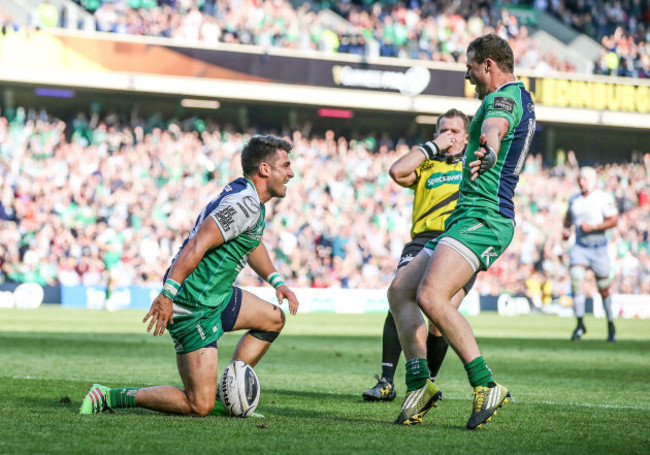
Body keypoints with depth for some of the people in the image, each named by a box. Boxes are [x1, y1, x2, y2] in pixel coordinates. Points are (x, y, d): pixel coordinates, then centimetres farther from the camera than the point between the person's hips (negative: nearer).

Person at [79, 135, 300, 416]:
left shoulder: (251, 201, 14)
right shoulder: (245, 204, -19)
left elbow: (252, 245, 34)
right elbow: (196, 246, -27)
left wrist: (276, 281, 24)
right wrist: (167, 294, -31)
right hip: (193, 308, -11)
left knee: (274, 319, 24)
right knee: (199, 407, -11)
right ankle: (110, 397, -4)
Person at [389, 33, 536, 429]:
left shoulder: (505, 98, -13)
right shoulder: (521, 100, 20)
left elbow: (495, 125, -38)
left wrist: (488, 149, -57)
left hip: (482, 219, -11)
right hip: (466, 220, 11)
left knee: (431, 296, -28)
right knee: (399, 290, 8)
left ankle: (486, 385, -26)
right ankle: (420, 382, 0)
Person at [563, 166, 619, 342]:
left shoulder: (604, 199, -9)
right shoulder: (574, 200, 7)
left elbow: (613, 220, -14)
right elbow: (569, 217, 23)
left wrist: (593, 227, -22)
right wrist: (566, 228, 3)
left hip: (598, 248, -3)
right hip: (579, 247, 3)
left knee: (603, 289, 7)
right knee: (576, 281, -15)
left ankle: (610, 323, 26)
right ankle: (580, 324, -8)